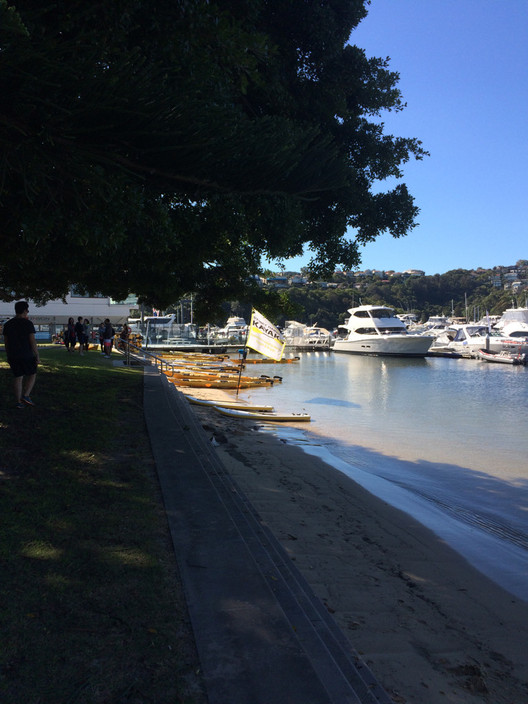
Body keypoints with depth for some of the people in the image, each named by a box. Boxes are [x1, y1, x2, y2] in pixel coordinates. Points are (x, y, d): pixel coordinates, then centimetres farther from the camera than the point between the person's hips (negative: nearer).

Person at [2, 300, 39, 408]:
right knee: (32, 375, 13)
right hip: (27, 355, -5)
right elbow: (33, 341, -13)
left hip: (13, 356, 5)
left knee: (18, 378, 11)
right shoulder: (28, 323, -10)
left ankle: (19, 402, 10)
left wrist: (8, 356, 18)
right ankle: (26, 396, -3)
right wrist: (37, 356, -7)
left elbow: (6, 342, 10)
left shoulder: (8, 324, 6)